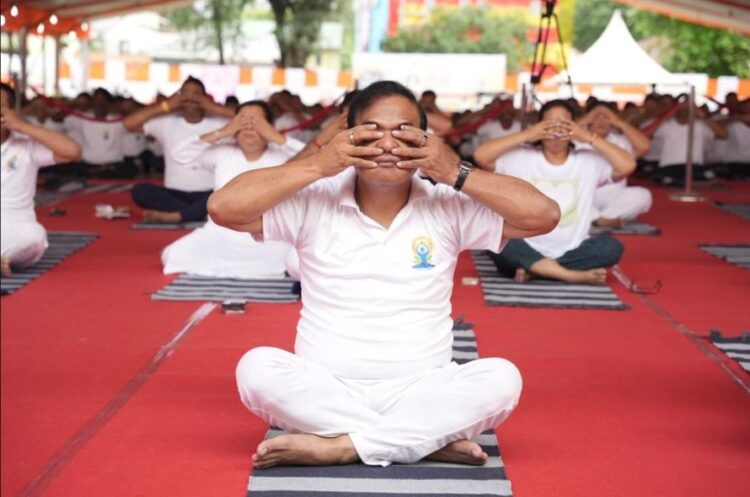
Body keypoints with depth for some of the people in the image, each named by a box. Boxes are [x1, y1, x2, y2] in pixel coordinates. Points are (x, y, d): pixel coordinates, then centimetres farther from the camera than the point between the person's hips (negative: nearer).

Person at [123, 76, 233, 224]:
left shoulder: (217, 124, 1)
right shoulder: (167, 123, 5)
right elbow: (129, 123, -4)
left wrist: (216, 108, -13)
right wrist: (165, 106, -6)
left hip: (207, 194, -2)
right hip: (174, 194, 2)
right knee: (140, 190, -27)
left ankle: (172, 216, -32)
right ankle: (198, 213, -27)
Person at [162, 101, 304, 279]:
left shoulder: (281, 155, -2)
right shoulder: (222, 153, 4)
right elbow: (181, 155, -2)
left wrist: (275, 137, -17)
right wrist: (220, 133, -9)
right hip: (221, 237, 2)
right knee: (173, 255, -17)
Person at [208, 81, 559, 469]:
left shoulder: (448, 208, 0)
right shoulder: (313, 203, -2)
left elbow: (544, 215, -7)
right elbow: (222, 208, -13)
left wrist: (457, 174, -14)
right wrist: (317, 165, -16)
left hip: (418, 394, 1)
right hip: (323, 391, 0)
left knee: (501, 378, -26)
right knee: (257, 367, -29)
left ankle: (337, 446, -27)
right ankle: (429, 439, -27)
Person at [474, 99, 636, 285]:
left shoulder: (589, 162, 4)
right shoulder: (521, 158, 0)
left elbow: (627, 166, -9)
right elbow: (480, 156, -12)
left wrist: (589, 137, -10)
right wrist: (525, 135, -13)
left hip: (571, 253, 1)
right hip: (527, 252, -1)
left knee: (611, 247, -25)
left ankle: (531, 270, -22)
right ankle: (572, 275, -29)